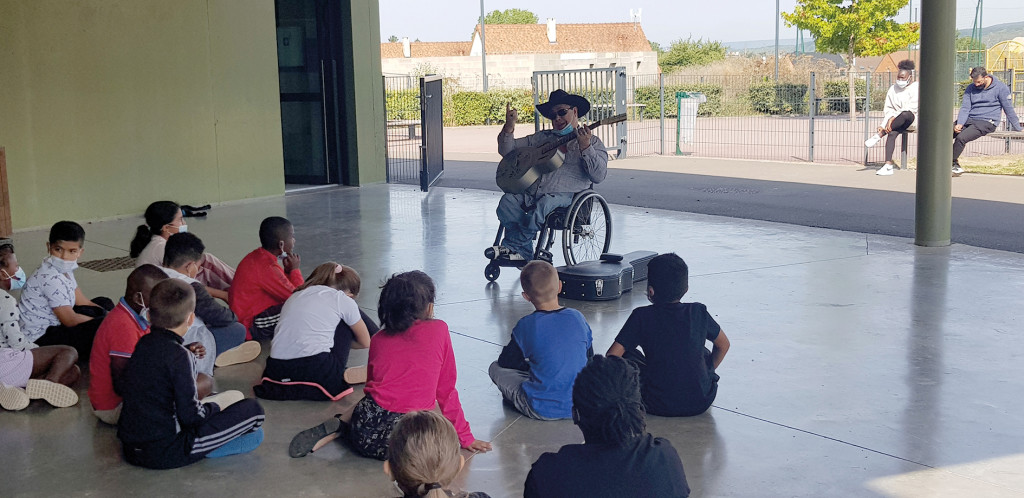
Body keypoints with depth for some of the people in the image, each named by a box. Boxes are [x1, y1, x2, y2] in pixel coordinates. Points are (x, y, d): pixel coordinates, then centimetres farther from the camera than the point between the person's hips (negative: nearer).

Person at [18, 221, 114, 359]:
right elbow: (70, 320, -23)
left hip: (54, 325, 11)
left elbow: (83, 302, 12)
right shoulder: (50, 279, -25)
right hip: (39, 337, -11)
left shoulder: (64, 270, 5)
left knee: (104, 303, 13)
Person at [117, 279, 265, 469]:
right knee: (252, 410, -4)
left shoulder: (143, 343, 6)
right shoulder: (178, 355, -18)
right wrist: (216, 406, 1)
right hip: (165, 454, -8)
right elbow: (191, 416, -20)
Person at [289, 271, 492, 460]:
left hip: (366, 428, 6)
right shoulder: (439, 331, 3)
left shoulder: (378, 339, 12)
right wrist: (465, 437, 15)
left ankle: (340, 426, 4)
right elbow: (446, 390, 7)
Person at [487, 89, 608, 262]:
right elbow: (507, 151, 21)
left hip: (566, 194, -4)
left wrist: (585, 147, -15)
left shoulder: (592, 142, 13)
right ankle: (524, 254, -18)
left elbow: (599, 176, -4)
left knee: (543, 204, -37)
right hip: (532, 190, 5)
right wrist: (509, 125, 4)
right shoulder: (542, 137, 24)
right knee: (507, 201, -25)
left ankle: (512, 246, -20)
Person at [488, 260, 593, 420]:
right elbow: (589, 358, 11)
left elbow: (505, 362, 0)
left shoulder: (526, 326, -13)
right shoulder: (578, 317, -4)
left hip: (543, 411, -3)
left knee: (495, 368, 11)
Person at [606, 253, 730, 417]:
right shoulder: (698, 312, -2)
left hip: (660, 407, -2)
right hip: (702, 402, 2)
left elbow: (612, 356, -10)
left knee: (628, 354, 17)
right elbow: (724, 345, 13)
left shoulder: (641, 317, -8)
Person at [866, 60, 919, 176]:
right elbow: (888, 110, 10)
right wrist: (883, 125, -6)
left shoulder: (916, 88, -3)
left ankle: (879, 135, -31)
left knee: (906, 114, -39)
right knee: (892, 133, -29)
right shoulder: (893, 89, 14)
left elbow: (911, 108, -16)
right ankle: (888, 165, -37)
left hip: (913, 119, -4)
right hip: (897, 121, 4)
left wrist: (894, 117, -25)